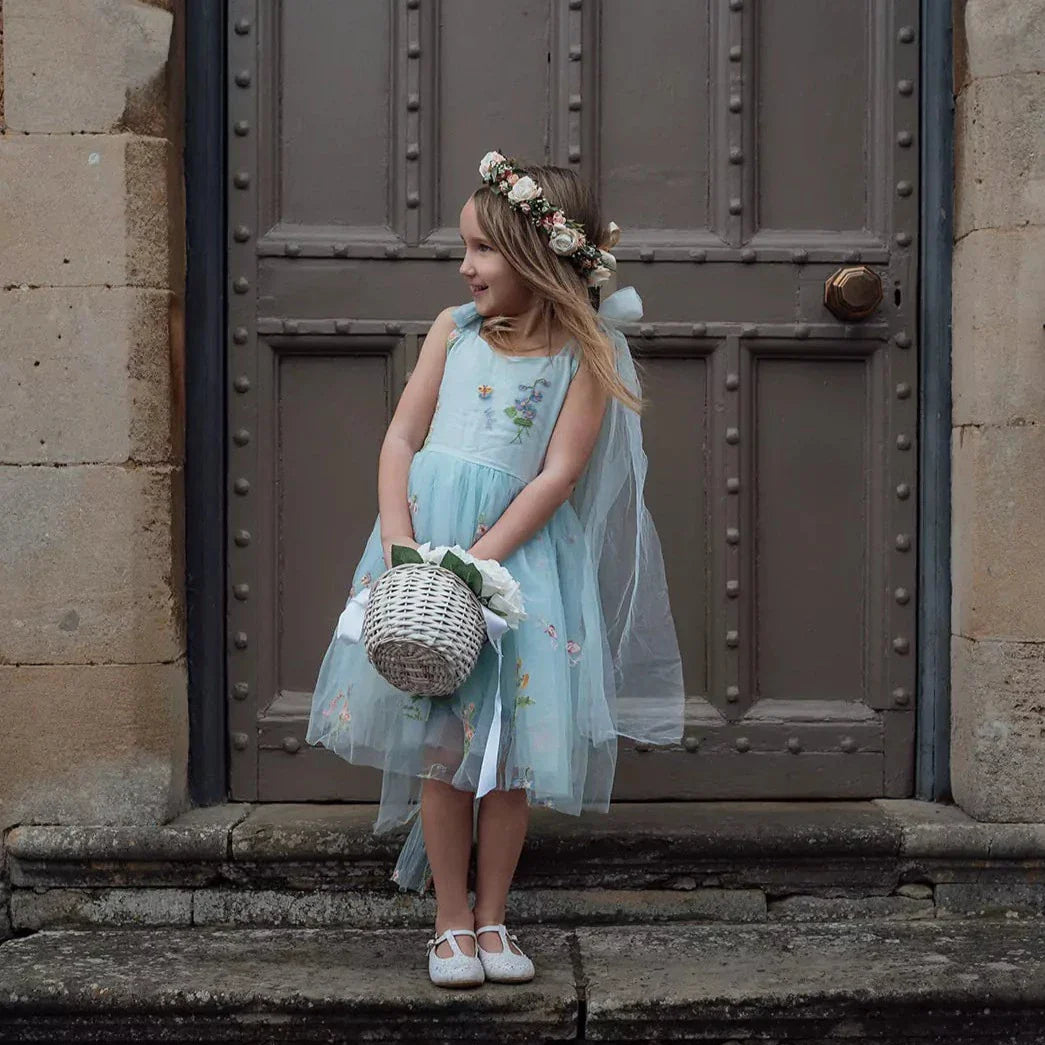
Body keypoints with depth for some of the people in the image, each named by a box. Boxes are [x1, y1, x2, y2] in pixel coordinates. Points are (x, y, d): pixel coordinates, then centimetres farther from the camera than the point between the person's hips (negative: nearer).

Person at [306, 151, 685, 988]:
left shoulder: (585, 355, -4)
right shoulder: (454, 331, 6)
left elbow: (559, 476, -10)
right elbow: (402, 437, 3)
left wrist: (476, 561, -17)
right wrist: (399, 541, -11)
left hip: (523, 554, -2)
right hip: (428, 543, 2)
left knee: (515, 738, 2)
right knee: (438, 737, 4)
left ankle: (492, 918, 19)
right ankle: (451, 921, 17)